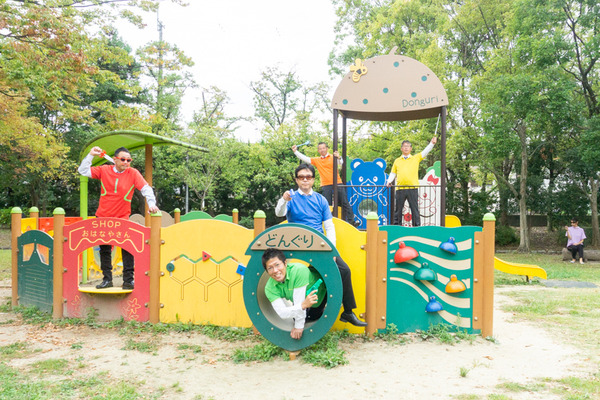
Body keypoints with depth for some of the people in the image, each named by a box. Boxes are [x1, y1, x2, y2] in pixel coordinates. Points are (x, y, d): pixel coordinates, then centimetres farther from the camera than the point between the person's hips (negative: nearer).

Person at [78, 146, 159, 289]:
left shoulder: (133, 173, -6)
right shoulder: (104, 170, 0)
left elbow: (146, 189, -13)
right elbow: (83, 171, 2)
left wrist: (151, 204, -28)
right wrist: (91, 155, -6)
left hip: (122, 218, -2)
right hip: (103, 218, 3)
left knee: (128, 248, -9)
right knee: (104, 250, 11)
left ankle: (128, 280, 0)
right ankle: (107, 279, 23)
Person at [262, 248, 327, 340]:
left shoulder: (299, 270, -43)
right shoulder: (269, 288, -27)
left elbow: (299, 301, -38)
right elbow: (282, 313, -37)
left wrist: (299, 327, -31)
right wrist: (303, 305, -54)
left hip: (321, 292, -4)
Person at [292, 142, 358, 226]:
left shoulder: (333, 157, 5)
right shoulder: (316, 160, 12)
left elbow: (341, 164, -8)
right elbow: (305, 158, 8)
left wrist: (339, 158, -29)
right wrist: (295, 151, -1)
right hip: (325, 186, 2)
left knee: (345, 202, -1)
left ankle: (351, 220, 2)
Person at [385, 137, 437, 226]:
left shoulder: (416, 158, 11)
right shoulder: (397, 161, 14)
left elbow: (425, 152, 2)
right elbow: (393, 173, 17)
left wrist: (432, 143, -9)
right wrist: (389, 181, 2)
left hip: (413, 188, -1)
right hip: (400, 188, 1)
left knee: (414, 208, 1)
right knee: (398, 208, 5)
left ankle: (417, 225, 6)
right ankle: (396, 225, 13)